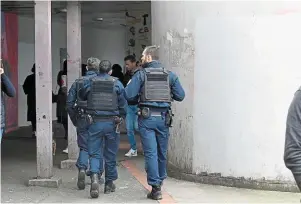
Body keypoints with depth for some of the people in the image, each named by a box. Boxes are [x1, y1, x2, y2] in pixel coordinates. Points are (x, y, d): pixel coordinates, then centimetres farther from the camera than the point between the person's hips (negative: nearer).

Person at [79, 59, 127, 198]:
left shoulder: (88, 82, 1)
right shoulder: (117, 83, -1)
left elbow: (82, 97, 13)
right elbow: (123, 105, 2)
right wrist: (121, 115, 19)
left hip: (95, 123, 0)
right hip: (112, 123, 0)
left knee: (94, 153, 4)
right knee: (110, 155, 12)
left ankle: (94, 177, -21)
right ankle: (109, 184, 22)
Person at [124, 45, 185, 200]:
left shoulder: (141, 74, -4)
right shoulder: (170, 75, 4)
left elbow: (129, 95, -10)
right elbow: (180, 96, 3)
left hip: (146, 118, -3)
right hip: (164, 117, 3)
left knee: (150, 153, -1)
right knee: (162, 152, 16)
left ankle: (155, 188, -6)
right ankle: (160, 180, 32)